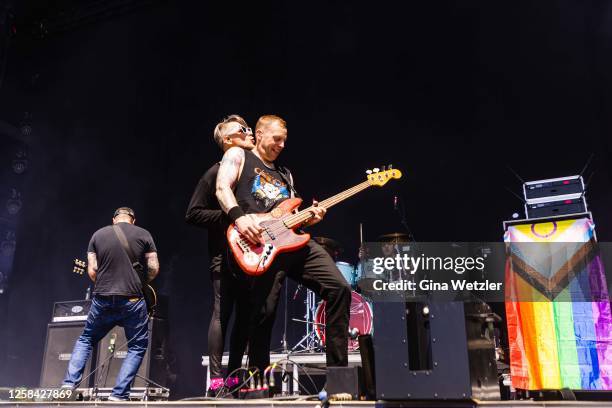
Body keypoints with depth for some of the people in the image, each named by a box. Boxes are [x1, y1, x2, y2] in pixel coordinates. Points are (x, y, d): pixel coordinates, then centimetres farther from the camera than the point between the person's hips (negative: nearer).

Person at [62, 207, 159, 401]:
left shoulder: (98, 235, 8)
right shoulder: (143, 234, 2)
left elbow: (92, 271, 4)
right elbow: (154, 268, -2)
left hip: (102, 299, 3)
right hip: (133, 300, -2)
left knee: (85, 340, 24)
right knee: (137, 347, 12)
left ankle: (69, 384, 15)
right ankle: (119, 394, 5)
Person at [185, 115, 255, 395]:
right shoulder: (216, 173, -3)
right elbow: (193, 214, -7)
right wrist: (230, 217, -15)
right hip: (225, 254, -6)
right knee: (222, 313, -6)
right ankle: (215, 379, 0)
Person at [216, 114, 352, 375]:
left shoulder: (285, 174, 31)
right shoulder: (238, 156, 15)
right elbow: (222, 188, -4)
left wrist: (308, 218, 6)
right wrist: (239, 217, -21)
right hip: (260, 245, -6)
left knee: (339, 288, -7)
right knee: (263, 316, -6)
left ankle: (338, 372, 0)